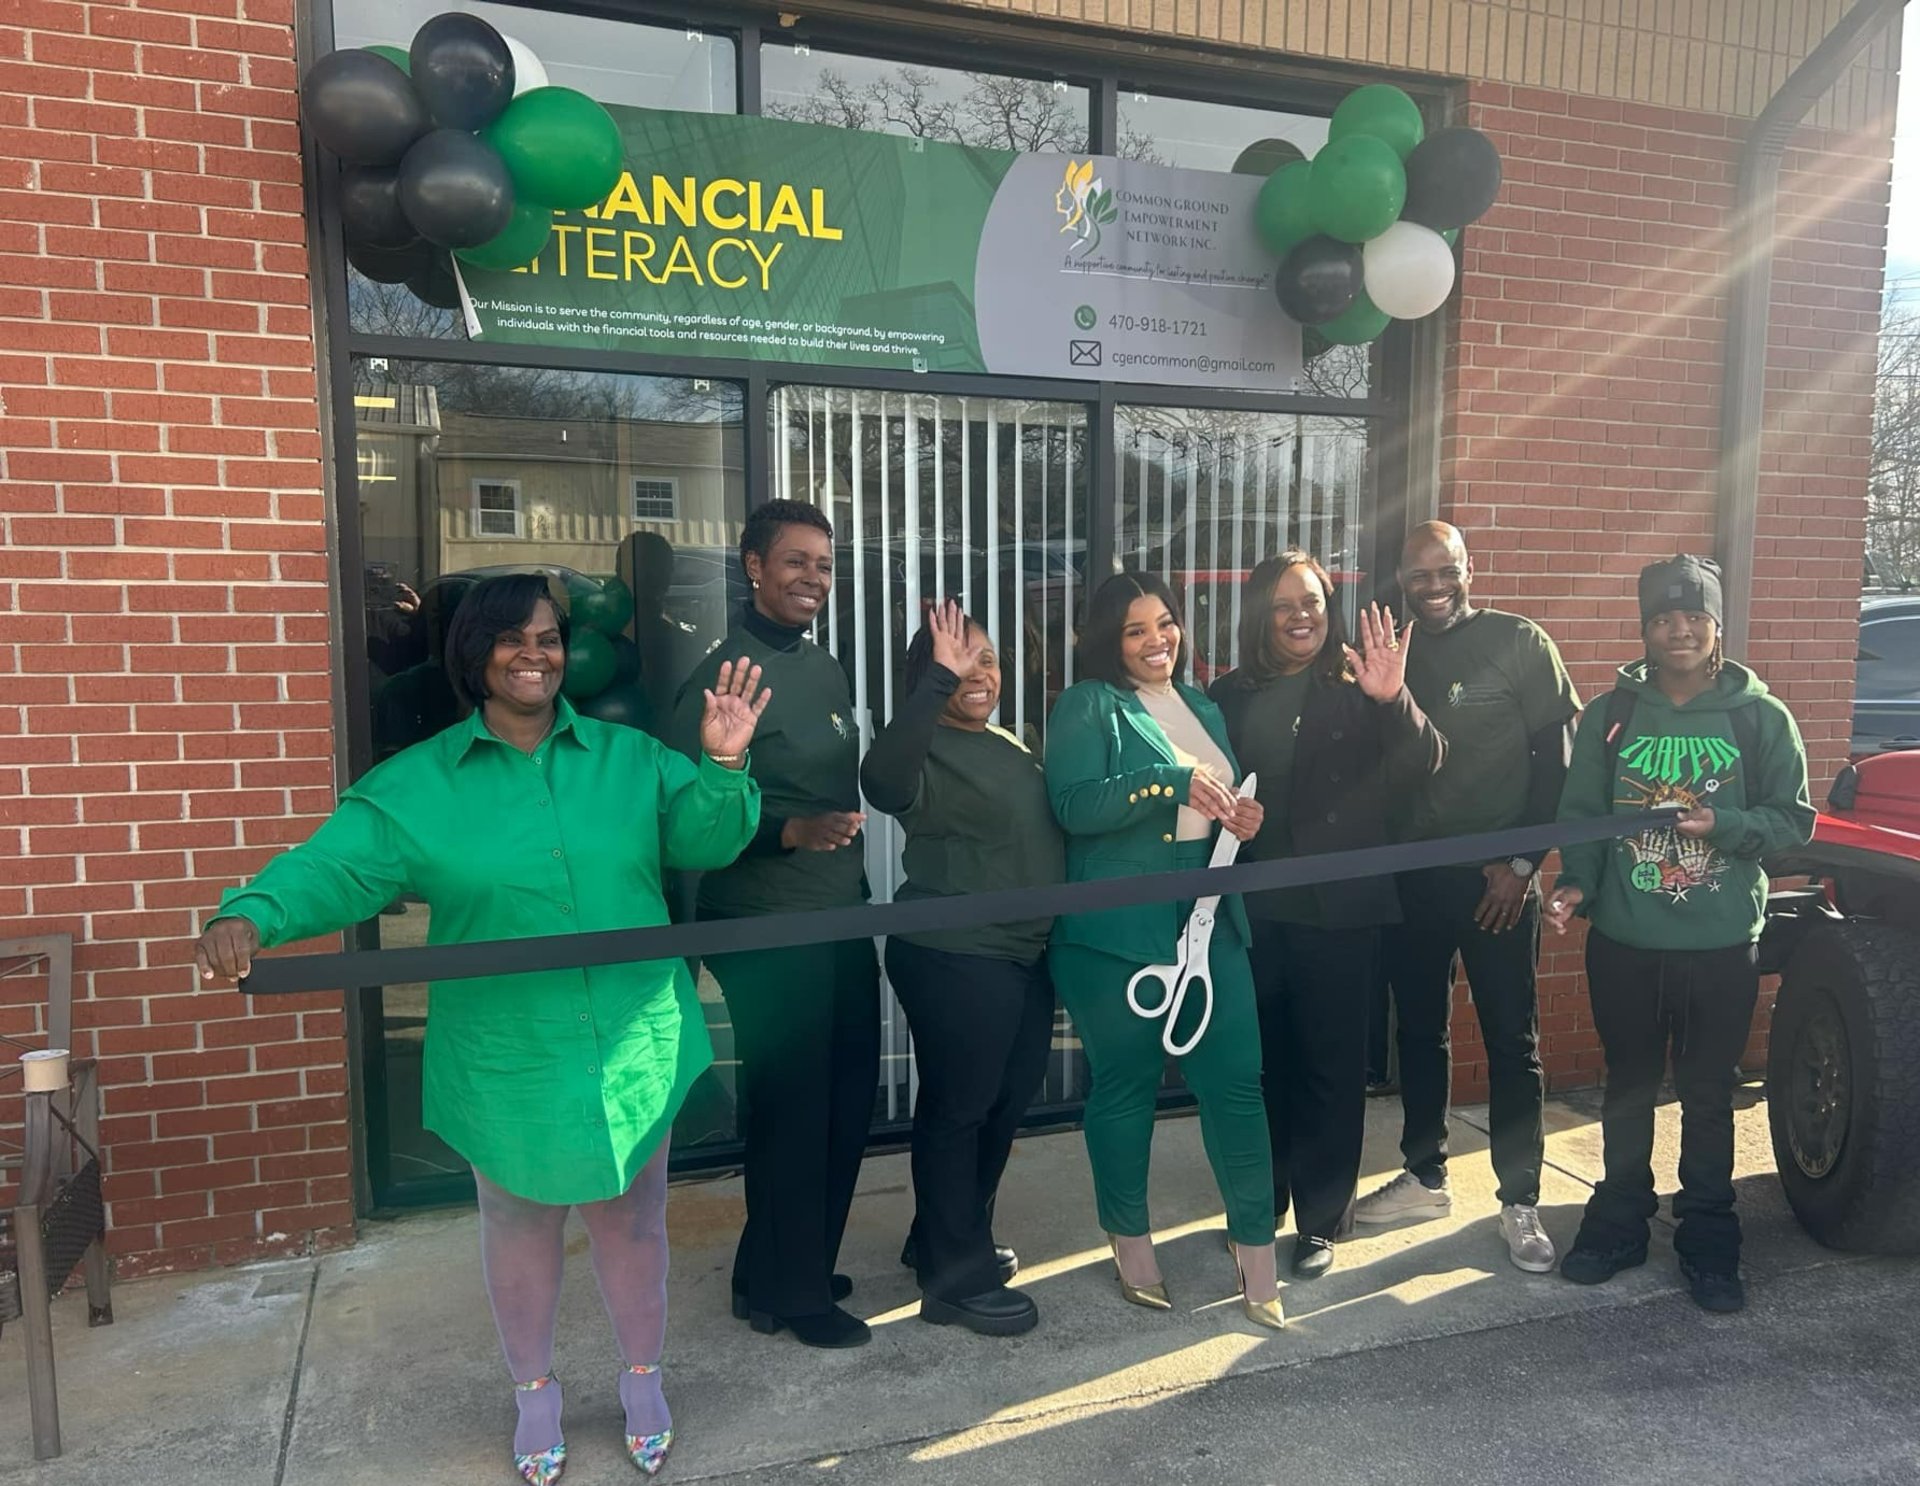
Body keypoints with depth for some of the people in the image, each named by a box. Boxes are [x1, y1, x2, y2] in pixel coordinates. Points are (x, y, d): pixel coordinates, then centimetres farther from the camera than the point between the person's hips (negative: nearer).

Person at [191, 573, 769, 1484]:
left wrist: (721, 769, -24)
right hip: (505, 1063, 0)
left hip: (635, 1048, 1)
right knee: (519, 1231, 19)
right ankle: (534, 1392, 44)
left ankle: (643, 1379, 41)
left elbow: (699, 841, -6)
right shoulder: (417, 783, -3)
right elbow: (334, 868, -10)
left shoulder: (629, 757, 0)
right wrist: (253, 914, -29)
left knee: (632, 1224, 16)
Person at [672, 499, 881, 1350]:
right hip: (769, 928, -8)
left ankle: (798, 1267, 34)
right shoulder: (725, 674, -13)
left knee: (846, 1101, 15)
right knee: (791, 1109, 3)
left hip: (841, 917, 8)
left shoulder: (825, 669, 13)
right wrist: (793, 831, -31)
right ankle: (786, 1293, 23)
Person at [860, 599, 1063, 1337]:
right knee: (958, 1108, 1)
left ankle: (944, 1239, 35)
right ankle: (957, 1278, 15)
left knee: (1005, 1104, 17)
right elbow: (883, 783, -37)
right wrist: (940, 679, -38)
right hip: (954, 957, -9)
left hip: (1023, 953, 9)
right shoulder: (929, 748, -13)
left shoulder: (1010, 746, 14)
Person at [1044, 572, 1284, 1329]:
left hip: (1209, 924, 5)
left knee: (1237, 1082, 2)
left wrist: (1241, 814, 3)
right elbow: (1073, 805, -18)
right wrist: (1177, 782, -24)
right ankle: (1130, 1240, 26)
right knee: (1124, 1087, 7)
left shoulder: (1203, 707, 17)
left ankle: (1256, 1248, 15)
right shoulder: (1087, 706, -4)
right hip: (1117, 931, -5)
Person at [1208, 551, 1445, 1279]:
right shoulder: (1230, 696, 6)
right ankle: (1261, 1202, 31)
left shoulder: (1355, 690, -3)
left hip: (1339, 908, -2)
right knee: (1260, 1061, 13)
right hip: (1253, 910, 3)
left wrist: (1393, 700, -31)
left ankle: (1320, 1220, 22)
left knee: (1330, 1063, 8)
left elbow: (1423, 764, -14)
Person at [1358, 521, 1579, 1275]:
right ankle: (1424, 1176, 29)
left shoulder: (1520, 642, -5)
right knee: (1419, 1031, 14)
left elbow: (1556, 756, -7)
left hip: (1496, 877, -4)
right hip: (1411, 875, 4)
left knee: (1512, 1042, 4)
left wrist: (1523, 860, -11)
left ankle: (1520, 1200, 17)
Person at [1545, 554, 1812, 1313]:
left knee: (1708, 1097, 11)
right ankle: (1619, 1223, 31)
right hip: (1623, 943, 1)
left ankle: (1709, 1241, 26)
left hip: (1721, 946, -1)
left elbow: (1795, 820, -1)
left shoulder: (1762, 718, -3)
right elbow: (1580, 813, 0)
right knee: (1627, 1090, 15)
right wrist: (1574, 884, -16)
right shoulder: (1611, 714, 0)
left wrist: (1723, 825, -19)